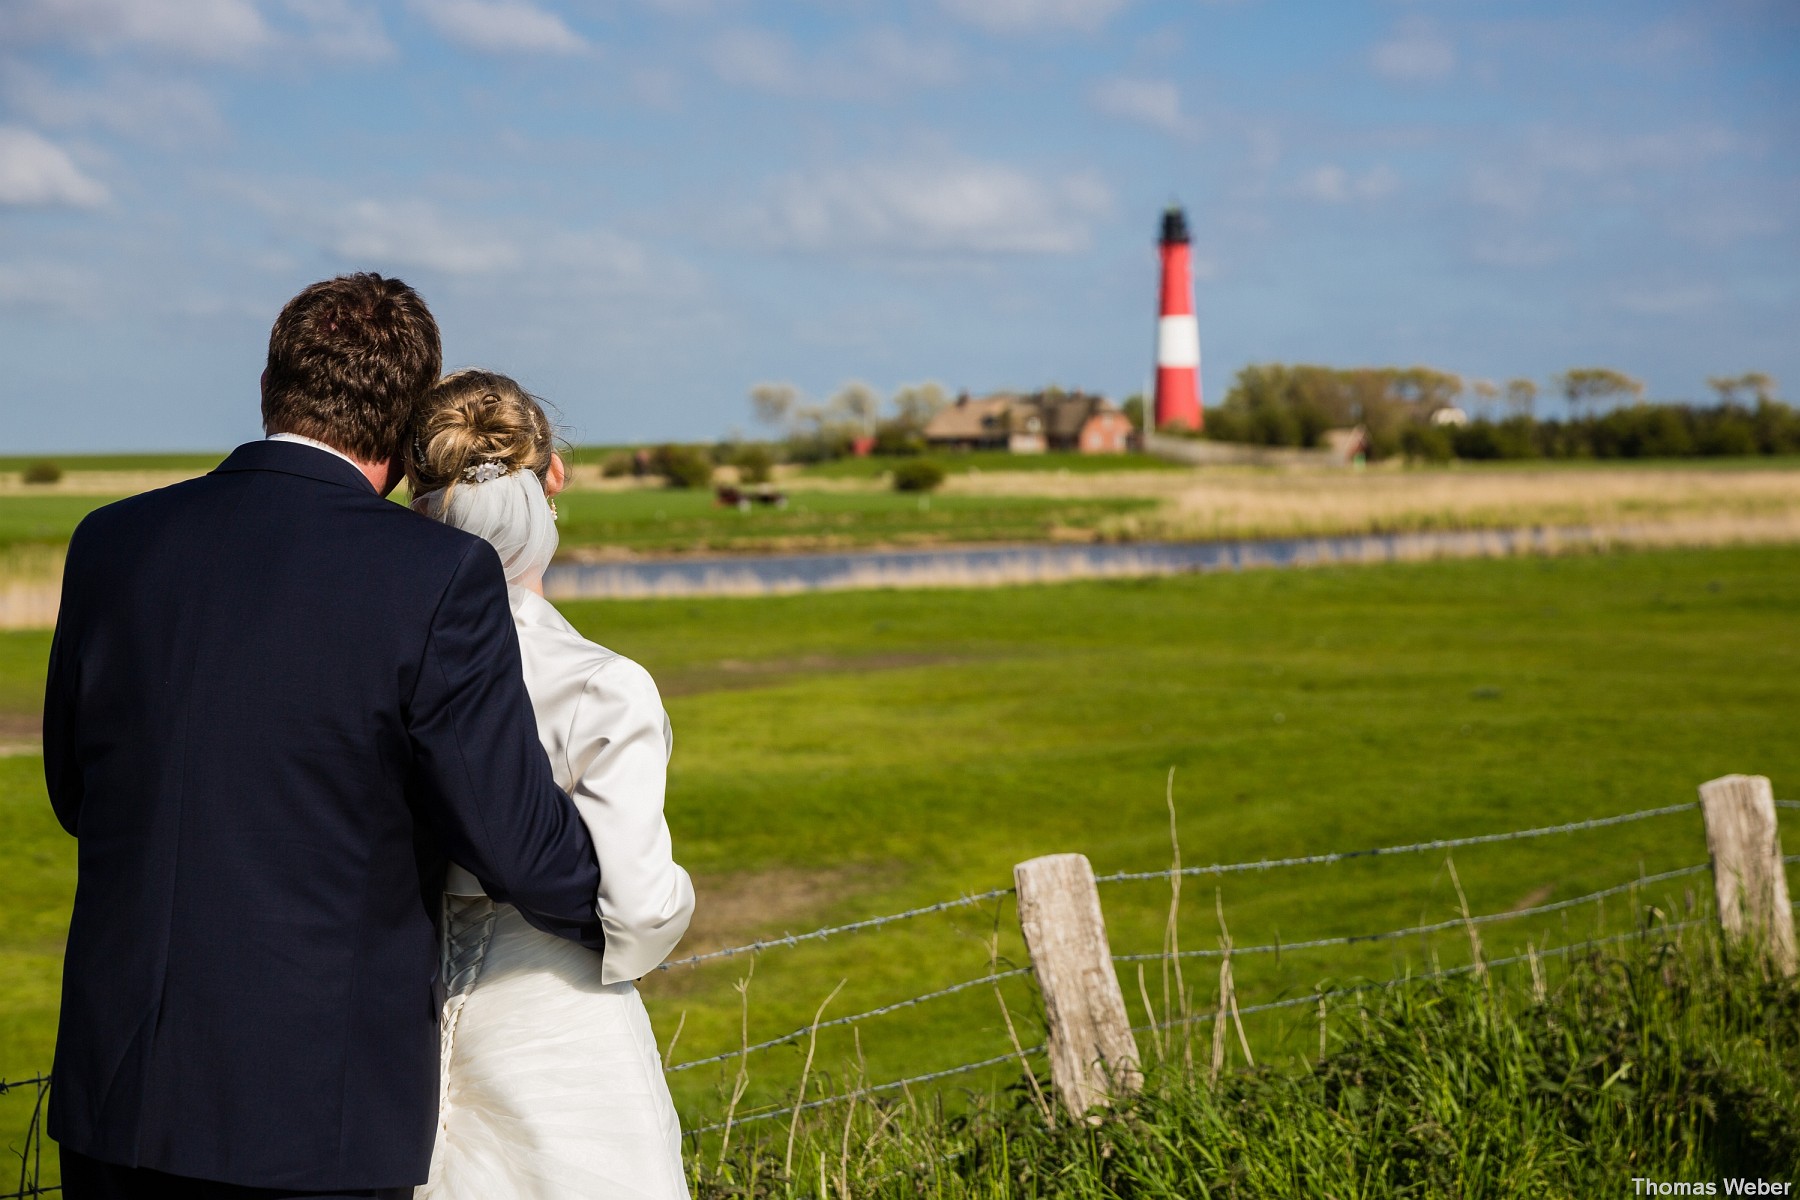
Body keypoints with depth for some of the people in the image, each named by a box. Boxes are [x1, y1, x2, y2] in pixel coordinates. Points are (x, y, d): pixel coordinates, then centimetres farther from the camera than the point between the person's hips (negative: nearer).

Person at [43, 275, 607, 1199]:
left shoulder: (112, 543, 1)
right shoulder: (440, 577, -13)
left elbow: (77, 794, 13)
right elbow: (516, 843, -11)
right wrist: (619, 918, 9)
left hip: (115, 1094, 4)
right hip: (313, 1122, -4)